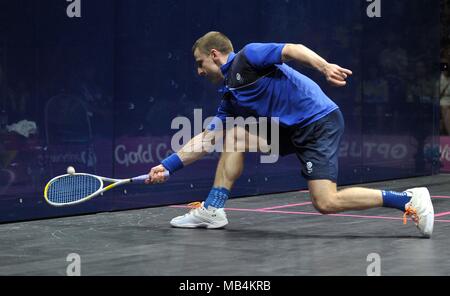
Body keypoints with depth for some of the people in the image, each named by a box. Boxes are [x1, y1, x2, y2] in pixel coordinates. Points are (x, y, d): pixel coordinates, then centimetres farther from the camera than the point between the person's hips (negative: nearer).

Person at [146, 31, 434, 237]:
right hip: (290, 130, 9)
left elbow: (292, 49, -16)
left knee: (326, 202, -19)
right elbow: (205, 139, 20)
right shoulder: (230, 98, 17)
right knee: (234, 136, 10)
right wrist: (168, 166, 18)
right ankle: (213, 210, 9)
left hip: (320, 121, -9)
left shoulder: (247, 57, -5)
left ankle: (409, 200, -12)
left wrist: (325, 66, -33)